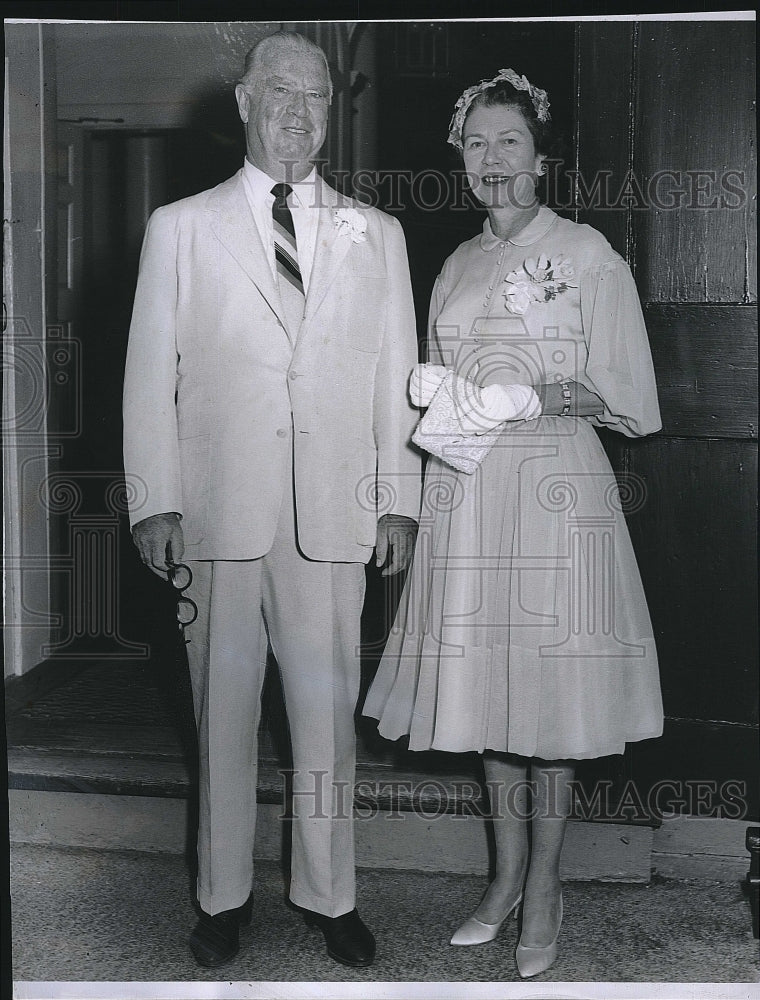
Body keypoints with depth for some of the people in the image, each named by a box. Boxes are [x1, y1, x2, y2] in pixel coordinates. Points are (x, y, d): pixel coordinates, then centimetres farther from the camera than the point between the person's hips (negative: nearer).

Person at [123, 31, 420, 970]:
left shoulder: (375, 235, 12)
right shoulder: (181, 227, 8)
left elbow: (397, 376, 10)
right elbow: (151, 374, 4)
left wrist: (398, 501, 3)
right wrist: (155, 502, -3)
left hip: (332, 516, 1)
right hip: (218, 514, 0)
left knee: (327, 714, 5)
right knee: (223, 713, 8)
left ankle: (329, 894, 21)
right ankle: (224, 894, 23)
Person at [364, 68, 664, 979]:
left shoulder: (587, 254, -1)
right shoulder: (457, 265, 15)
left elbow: (626, 400, -3)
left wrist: (534, 397, -16)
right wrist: (433, 391, 2)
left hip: (554, 493, -5)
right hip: (465, 495, 5)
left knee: (549, 692, 1)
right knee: (485, 688, 9)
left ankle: (544, 888, 18)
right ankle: (507, 876, 24)